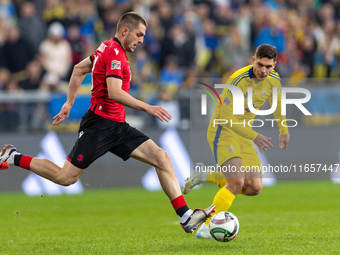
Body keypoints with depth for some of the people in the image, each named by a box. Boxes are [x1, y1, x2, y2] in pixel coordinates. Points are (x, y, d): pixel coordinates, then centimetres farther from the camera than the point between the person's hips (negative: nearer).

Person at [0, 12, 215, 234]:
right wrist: (147, 108, -29)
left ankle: (186, 217, -10)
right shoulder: (114, 53, -15)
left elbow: (79, 69, 25)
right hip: (100, 125, -10)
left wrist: (69, 103, 27)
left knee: (162, 158, -4)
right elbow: (114, 92, -27)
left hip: (117, 127, 10)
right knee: (66, 178, -3)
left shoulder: (109, 48, 15)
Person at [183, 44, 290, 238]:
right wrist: (254, 136, -27)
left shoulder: (274, 80, -3)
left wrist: (284, 130, 29)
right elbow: (226, 117, -23)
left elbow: (277, 102, 20)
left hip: (243, 135, 7)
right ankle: (206, 228, -11)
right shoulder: (238, 80, -24)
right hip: (222, 130, -7)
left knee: (254, 188, -2)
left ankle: (206, 175, 17)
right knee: (236, 182, -22)